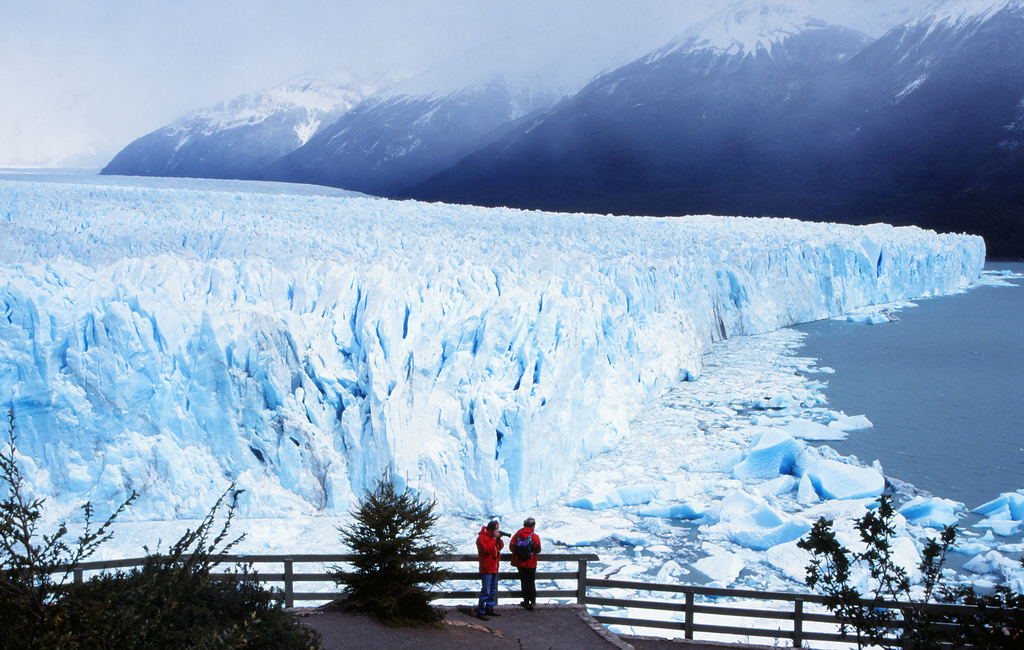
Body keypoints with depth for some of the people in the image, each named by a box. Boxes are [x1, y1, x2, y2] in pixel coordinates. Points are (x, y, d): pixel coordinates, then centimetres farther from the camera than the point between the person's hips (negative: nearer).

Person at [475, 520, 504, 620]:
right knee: (486, 591, -10)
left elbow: (501, 546, 14)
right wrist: (494, 538, -21)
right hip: (486, 569, -9)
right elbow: (487, 549, -25)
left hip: (494, 569, 9)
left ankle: (489, 608, 28)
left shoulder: (493, 536, 13)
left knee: (493, 590, 16)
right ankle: (480, 612, -4)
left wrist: (499, 539, -3)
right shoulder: (482, 537, -13)